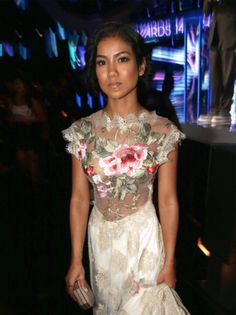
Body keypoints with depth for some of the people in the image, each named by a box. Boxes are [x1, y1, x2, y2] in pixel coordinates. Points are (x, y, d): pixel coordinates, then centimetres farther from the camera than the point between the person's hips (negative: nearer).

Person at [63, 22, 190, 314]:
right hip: (100, 236, 3)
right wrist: (76, 260, -3)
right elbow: (79, 198, -5)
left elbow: (168, 200, -10)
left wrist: (169, 262, -6)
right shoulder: (82, 131, -9)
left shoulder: (162, 131, -14)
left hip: (143, 235, -2)